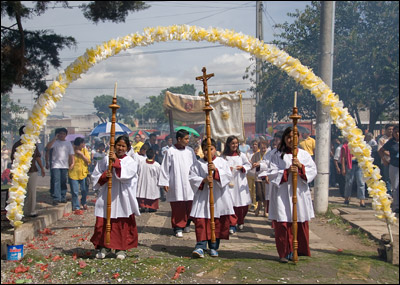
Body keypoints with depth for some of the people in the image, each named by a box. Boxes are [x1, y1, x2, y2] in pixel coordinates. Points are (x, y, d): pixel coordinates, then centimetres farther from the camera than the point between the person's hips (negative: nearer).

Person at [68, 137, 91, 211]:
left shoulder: (85, 150, 3)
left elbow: (88, 161, -5)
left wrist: (81, 154, -12)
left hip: (83, 174, 2)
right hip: (73, 174, -2)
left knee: (84, 191, 8)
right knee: (75, 192, 0)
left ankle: (83, 203, 34)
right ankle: (76, 206, 13)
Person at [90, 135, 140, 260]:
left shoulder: (131, 162, 2)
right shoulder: (106, 160, 7)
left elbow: (126, 175, -16)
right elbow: (95, 176, 9)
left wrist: (116, 161, -17)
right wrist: (104, 176, -12)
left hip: (123, 198, -1)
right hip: (106, 197, 2)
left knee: (123, 224, 3)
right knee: (103, 222, 2)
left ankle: (121, 248, 17)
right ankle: (104, 246, 18)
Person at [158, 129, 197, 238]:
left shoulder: (190, 151, 7)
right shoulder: (170, 151, -2)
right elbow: (165, 168, 0)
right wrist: (165, 183, -3)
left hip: (189, 184, 3)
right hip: (176, 184, -3)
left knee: (189, 206, 6)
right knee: (177, 207, -2)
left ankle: (186, 224, 26)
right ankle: (178, 227, 8)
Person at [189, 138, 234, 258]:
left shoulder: (222, 162, 6)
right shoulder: (197, 164, 5)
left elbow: (228, 175, -5)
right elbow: (192, 178, -1)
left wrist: (216, 170, -18)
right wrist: (203, 180, -17)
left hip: (219, 197, 1)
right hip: (203, 197, -1)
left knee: (218, 222, 6)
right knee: (201, 221, -8)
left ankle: (214, 247, 18)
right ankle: (200, 246, -4)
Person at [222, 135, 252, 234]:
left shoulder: (241, 155, 6)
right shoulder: (224, 156, 2)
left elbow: (248, 165, 12)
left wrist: (242, 167, -7)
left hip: (240, 182, 2)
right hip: (229, 182, -2)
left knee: (244, 204, 4)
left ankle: (240, 222, 26)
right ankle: (232, 225, 2)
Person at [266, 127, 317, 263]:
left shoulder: (304, 154, 10)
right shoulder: (277, 155, 4)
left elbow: (313, 170, 2)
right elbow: (271, 173, -3)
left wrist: (301, 166, -14)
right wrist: (286, 171, -16)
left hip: (300, 192, 2)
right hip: (282, 194, -2)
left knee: (301, 223, 7)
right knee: (283, 224, -3)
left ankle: (300, 250, 21)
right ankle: (285, 252, 8)